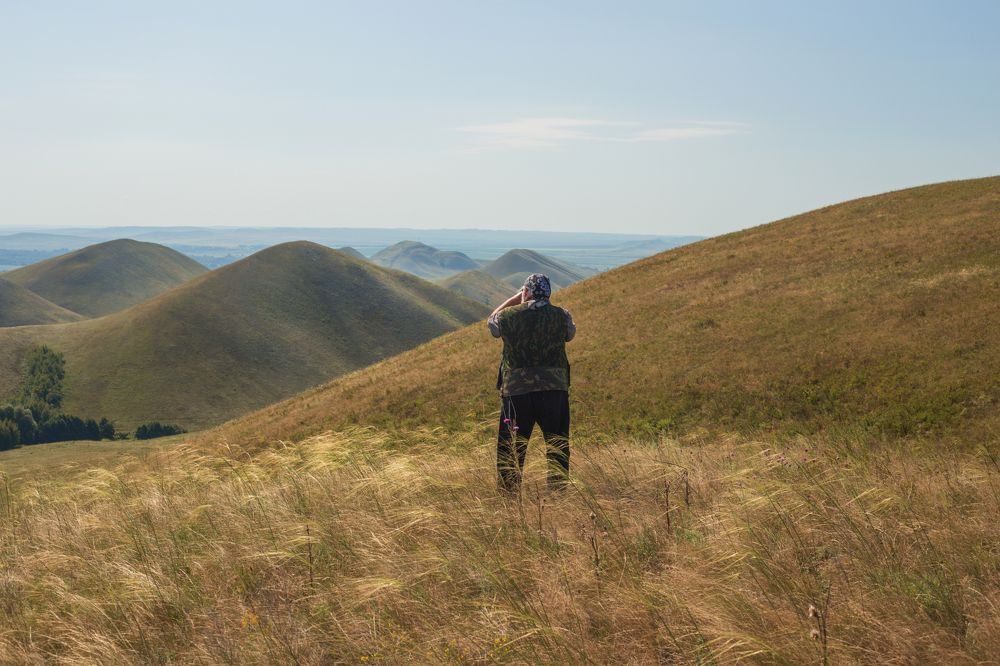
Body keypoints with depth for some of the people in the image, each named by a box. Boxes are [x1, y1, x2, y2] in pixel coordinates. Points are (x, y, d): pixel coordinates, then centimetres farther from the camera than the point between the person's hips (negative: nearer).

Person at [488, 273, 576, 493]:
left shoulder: (509, 315, -3)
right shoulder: (562, 316, -1)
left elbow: (491, 322, 19)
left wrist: (514, 299, 23)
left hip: (516, 391, -1)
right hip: (555, 390, 1)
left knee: (511, 448, 9)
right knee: (558, 446, 13)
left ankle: (508, 492, 12)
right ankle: (558, 489, 14)